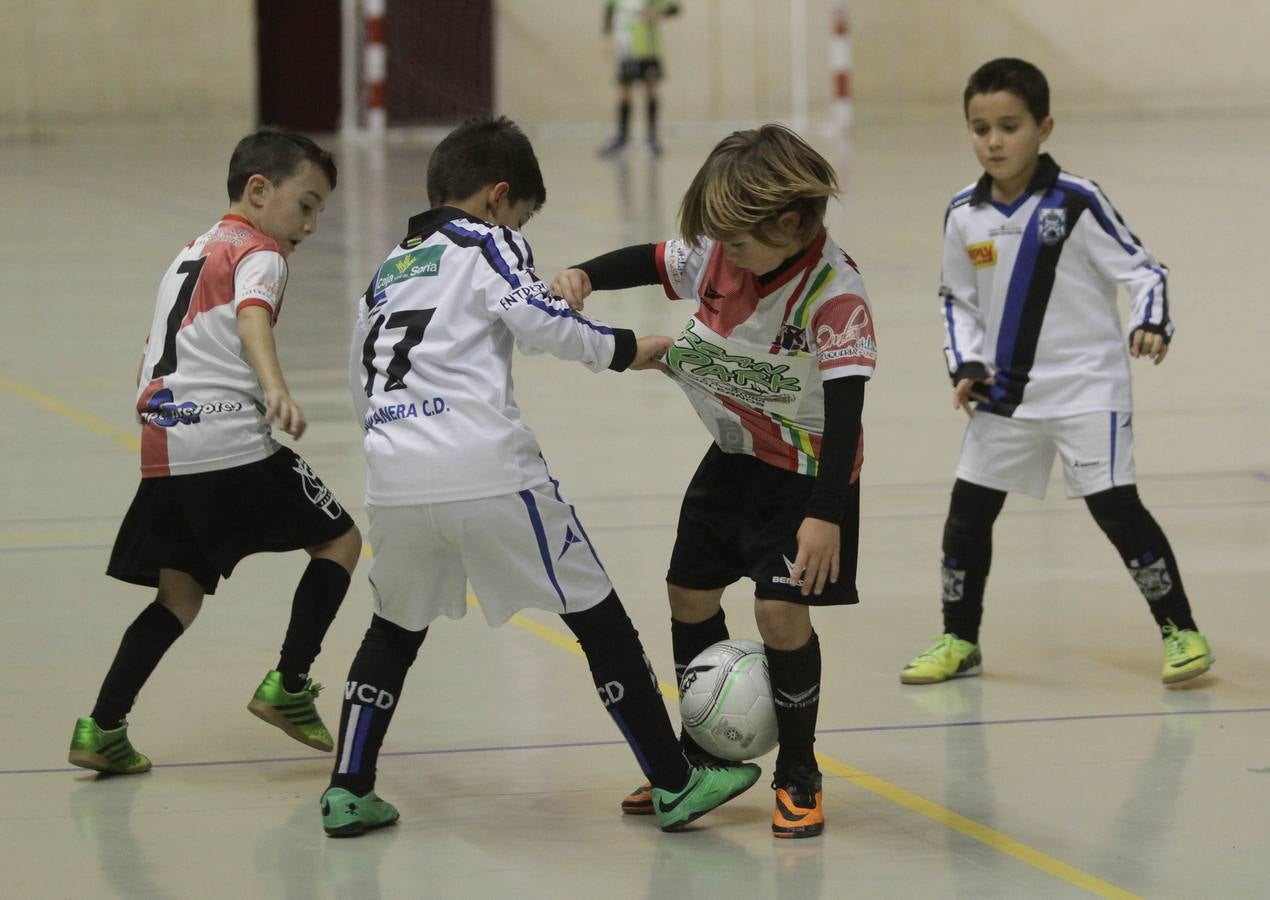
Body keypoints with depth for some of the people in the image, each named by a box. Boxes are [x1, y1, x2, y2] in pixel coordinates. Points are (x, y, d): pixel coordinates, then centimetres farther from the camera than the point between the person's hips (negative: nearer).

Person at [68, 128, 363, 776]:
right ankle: (288, 687, 3)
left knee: (178, 598, 14)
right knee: (339, 540, 9)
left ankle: (101, 730, 4)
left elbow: (151, 358, 29)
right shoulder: (259, 252, -1)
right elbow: (251, 316, -24)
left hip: (165, 449, 8)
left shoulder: (191, 254, 25)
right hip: (232, 445, -8)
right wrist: (275, 389, -40)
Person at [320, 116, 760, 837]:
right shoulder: (486, 241, 5)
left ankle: (348, 790, 19)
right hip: (486, 473, -6)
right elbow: (538, 319, -10)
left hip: (396, 479, 6)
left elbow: (363, 379, 25)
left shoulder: (390, 269, 24)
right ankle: (674, 785, 4)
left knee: (395, 628, 25)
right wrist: (624, 350, 2)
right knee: (596, 614, 3)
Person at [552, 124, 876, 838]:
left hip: (809, 469, -7)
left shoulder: (834, 292, -28)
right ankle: (703, 755, 32)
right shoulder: (720, 254, -13)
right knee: (690, 595, 12)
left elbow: (845, 408, -29)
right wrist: (584, 277, -15)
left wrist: (826, 514, -32)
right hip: (736, 453, 7)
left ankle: (798, 774, 6)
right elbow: (650, 263, 5)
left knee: (781, 610, -15)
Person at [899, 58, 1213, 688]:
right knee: (967, 512, 7)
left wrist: (1150, 325, -29)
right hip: (1004, 396, 5)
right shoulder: (964, 216, 0)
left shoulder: (1076, 203, -14)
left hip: (1086, 387, -5)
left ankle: (1180, 632, 5)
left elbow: (1141, 268, -11)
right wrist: (967, 366, 0)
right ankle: (959, 641, 25)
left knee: (1117, 509, -9)